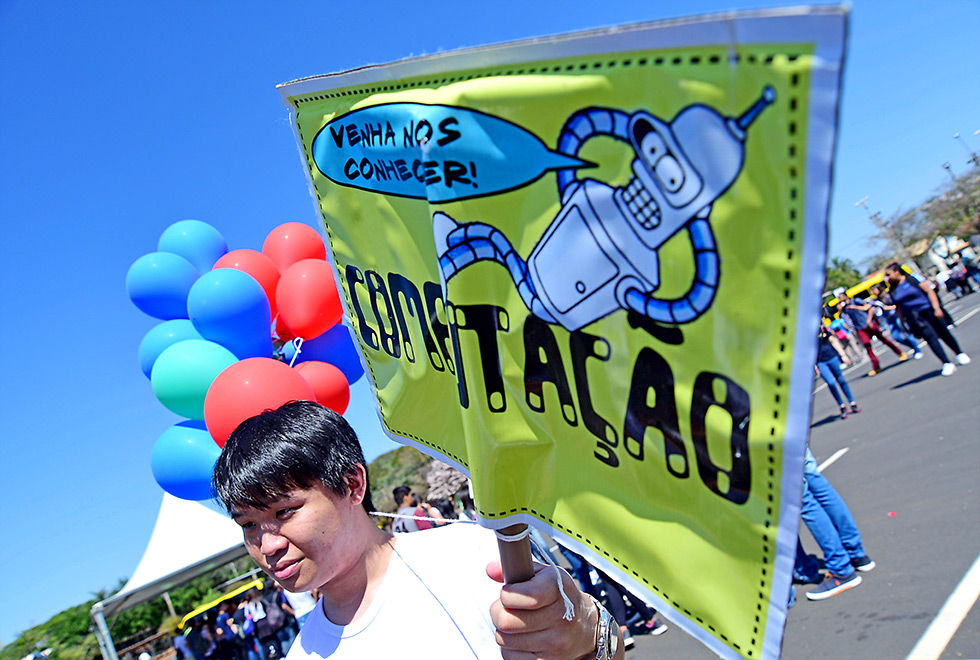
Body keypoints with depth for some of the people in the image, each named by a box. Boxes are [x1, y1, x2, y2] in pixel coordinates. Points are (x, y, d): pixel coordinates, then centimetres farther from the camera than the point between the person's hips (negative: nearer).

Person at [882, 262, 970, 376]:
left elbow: (929, 291, -9)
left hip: (928, 311, -2)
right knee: (930, 336, -15)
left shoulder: (913, 278, -7)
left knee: (944, 334, 8)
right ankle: (947, 364, -14)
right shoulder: (892, 290, 4)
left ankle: (960, 354, 33)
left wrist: (936, 308, -16)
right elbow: (899, 307, 10)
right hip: (914, 317, 2)